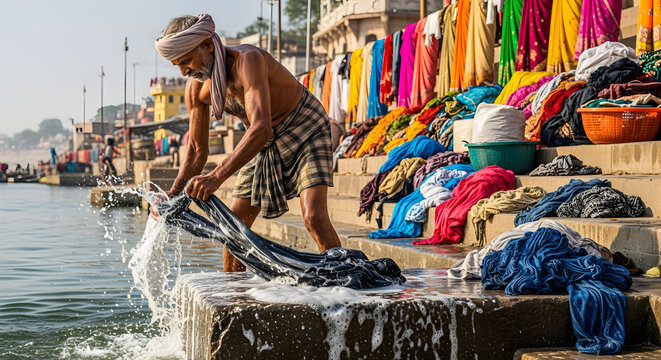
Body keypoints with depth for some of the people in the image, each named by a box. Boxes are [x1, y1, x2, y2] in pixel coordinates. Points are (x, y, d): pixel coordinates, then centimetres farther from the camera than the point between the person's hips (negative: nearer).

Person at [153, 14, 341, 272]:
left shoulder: (248, 59, -34)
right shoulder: (196, 88, -11)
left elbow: (261, 127, -46)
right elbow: (197, 150, 0)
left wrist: (217, 177, -54)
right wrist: (173, 194, -16)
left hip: (304, 130, -7)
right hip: (265, 143, 7)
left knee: (315, 218, -25)